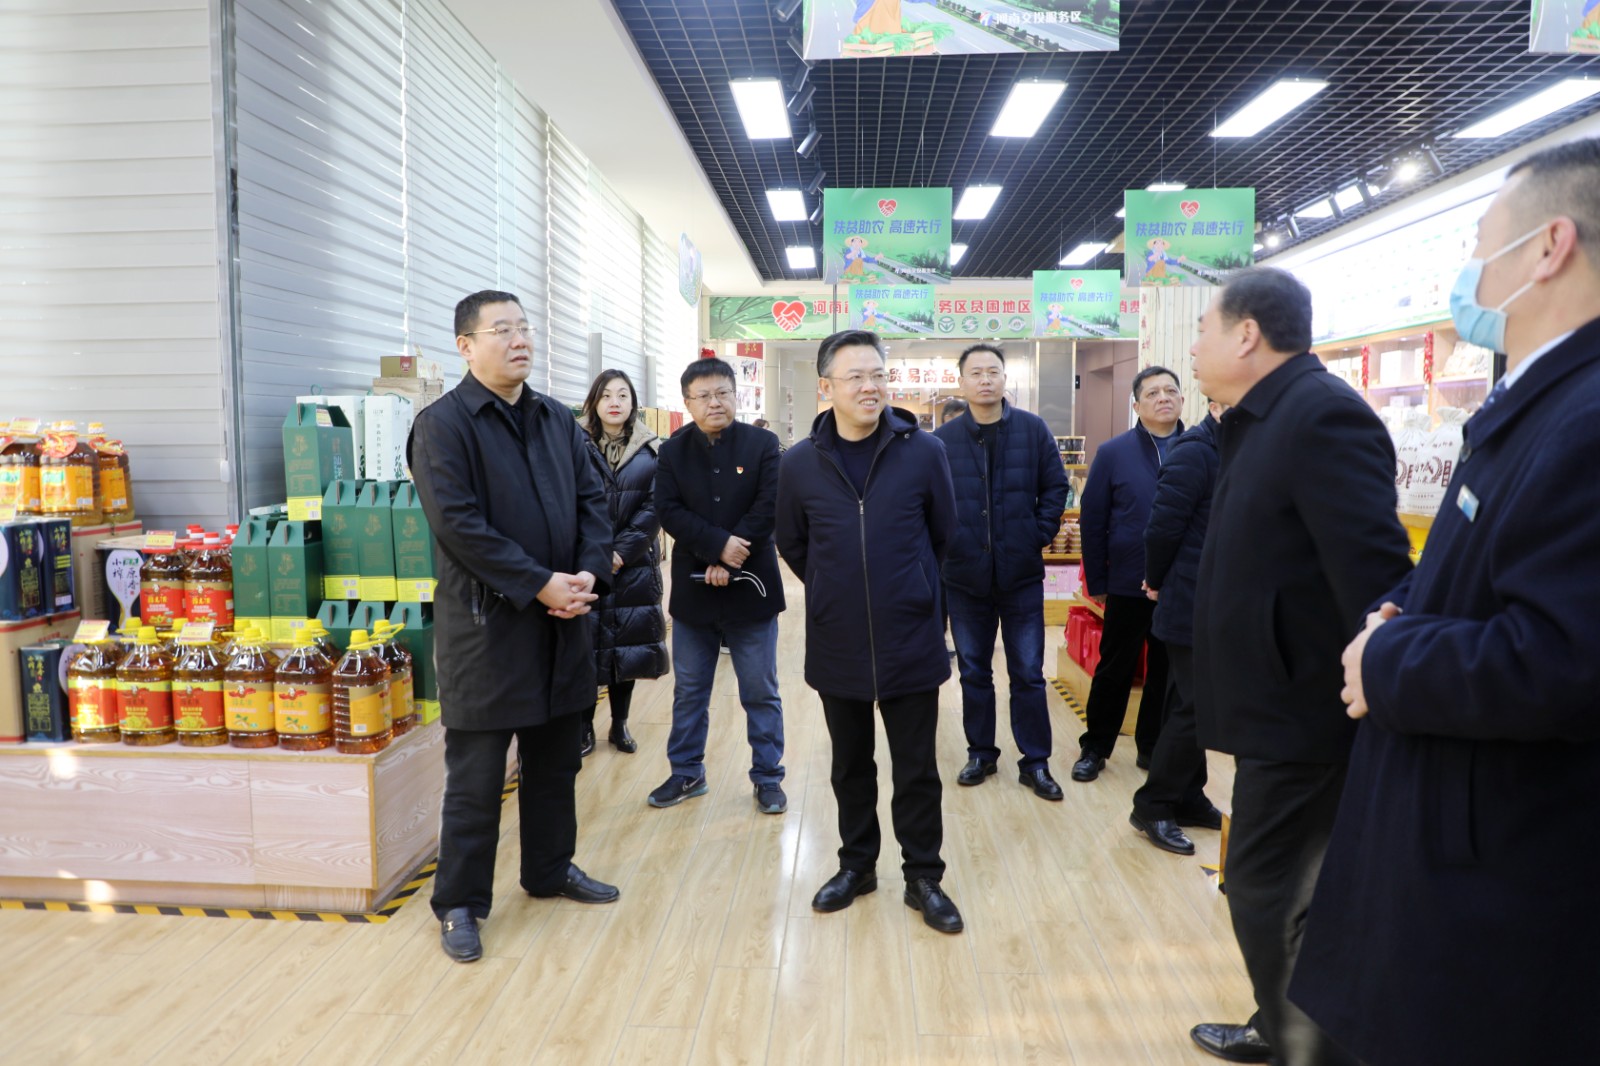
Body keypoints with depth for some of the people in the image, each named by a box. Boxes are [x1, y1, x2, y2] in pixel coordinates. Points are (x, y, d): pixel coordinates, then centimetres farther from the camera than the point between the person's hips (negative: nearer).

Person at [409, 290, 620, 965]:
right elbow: (459, 524, -18)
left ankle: (551, 869, 36)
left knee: (555, 761, 18)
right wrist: (540, 584, -20)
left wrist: (589, 574, -9)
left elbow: (592, 500, 8)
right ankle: (459, 903, 20)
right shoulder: (442, 424, -9)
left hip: (562, 621, 6)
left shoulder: (558, 421, 12)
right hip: (485, 625, -6)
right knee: (475, 776, 4)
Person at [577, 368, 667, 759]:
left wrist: (622, 551, -12)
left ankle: (620, 724, 23)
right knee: (585, 644, 2)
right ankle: (585, 726, 17)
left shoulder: (651, 450, 4)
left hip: (634, 564, 2)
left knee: (628, 645, 8)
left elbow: (653, 507, -3)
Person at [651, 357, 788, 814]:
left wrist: (729, 563, -17)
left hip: (751, 586, -2)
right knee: (688, 691, 13)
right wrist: (719, 545, -20)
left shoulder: (763, 444, -3)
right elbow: (669, 512, -7)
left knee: (761, 693, 7)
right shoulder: (672, 451, 3)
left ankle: (767, 777, 21)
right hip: (693, 588, 2)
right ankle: (687, 772, 29)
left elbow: (768, 508, -12)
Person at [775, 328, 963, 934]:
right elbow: (792, 544, 11)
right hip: (837, 646, 2)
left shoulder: (923, 452, -7)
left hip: (911, 644, -1)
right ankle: (856, 864, 35)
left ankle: (923, 877, 25)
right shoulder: (801, 463, -4)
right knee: (851, 766, 17)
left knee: (917, 770, 8)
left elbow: (943, 533, 6)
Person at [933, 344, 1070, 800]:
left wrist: (1039, 535, -3)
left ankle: (1035, 761, 18)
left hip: (1021, 573, -1)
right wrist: (946, 543, -4)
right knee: (974, 671, 13)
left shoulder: (1033, 429, -1)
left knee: (1028, 673, 6)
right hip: (965, 574, 1)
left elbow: (1056, 487, 4)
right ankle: (981, 753, 27)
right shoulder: (943, 438, -1)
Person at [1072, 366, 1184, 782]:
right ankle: (1094, 748, 23)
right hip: (1128, 585, -1)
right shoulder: (1113, 453, -2)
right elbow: (1092, 521, -2)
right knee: (1114, 670, 9)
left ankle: (1153, 746, 29)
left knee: (1168, 670, 13)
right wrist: (1096, 581, -3)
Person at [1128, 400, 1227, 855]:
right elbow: (1163, 524, -16)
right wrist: (1157, 581, -2)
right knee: (1193, 708, -3)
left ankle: (1187, 799, 29)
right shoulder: (1195, 451, -16)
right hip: (1192, 605, -8)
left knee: (1193, 707, 16)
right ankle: (1152, 807, 11)